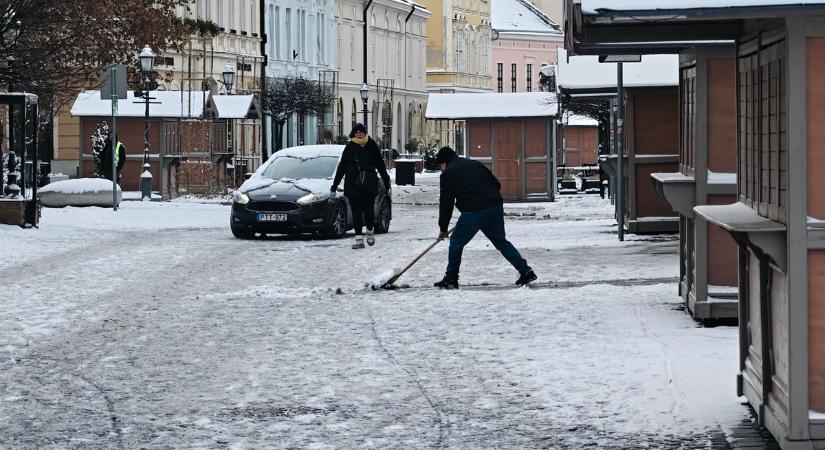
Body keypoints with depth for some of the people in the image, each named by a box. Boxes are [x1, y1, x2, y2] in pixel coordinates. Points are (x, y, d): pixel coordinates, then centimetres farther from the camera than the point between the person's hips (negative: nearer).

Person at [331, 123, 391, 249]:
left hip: (370, 185, 0)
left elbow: (380, 165, 11)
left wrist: (387, 183, 10)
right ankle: (359, 238, 0)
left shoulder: (372, 146, 5)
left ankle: (370, 231, 24)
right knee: (356, 211, -1)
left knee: (369, 209, -2)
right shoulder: (350, 147, 5)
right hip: (353, 185, 0)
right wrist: (334, 185, 6)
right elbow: (342, 167, 8)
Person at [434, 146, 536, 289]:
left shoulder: (448, 174, 4)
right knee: (501, 241, 16)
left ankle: (451, 279, 11)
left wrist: (443, 229, 10)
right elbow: (497, 185, 20)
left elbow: (446, 202, 3)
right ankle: (526, 271, 11)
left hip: (473, 212, -6)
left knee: (456, 242, 8)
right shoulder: (474, 164, 22)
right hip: (495, 207, 6)